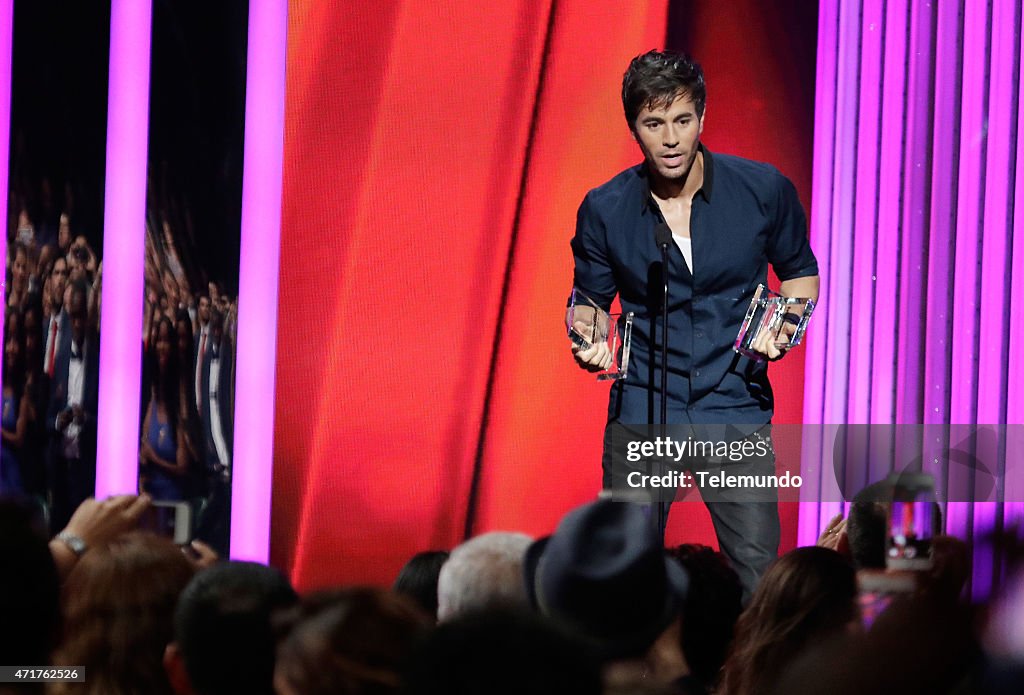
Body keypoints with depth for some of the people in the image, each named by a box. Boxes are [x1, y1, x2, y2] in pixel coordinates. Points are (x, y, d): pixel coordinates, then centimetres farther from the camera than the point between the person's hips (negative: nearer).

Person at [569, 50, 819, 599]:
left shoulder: (763, 190, -4)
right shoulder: (605, 210, -2)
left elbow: (800, 271, 12)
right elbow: (590, 296, 13)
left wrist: (785, 324, -8)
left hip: (734, 409, -1)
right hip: (641, 410, 1)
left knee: (759, 576, -6)